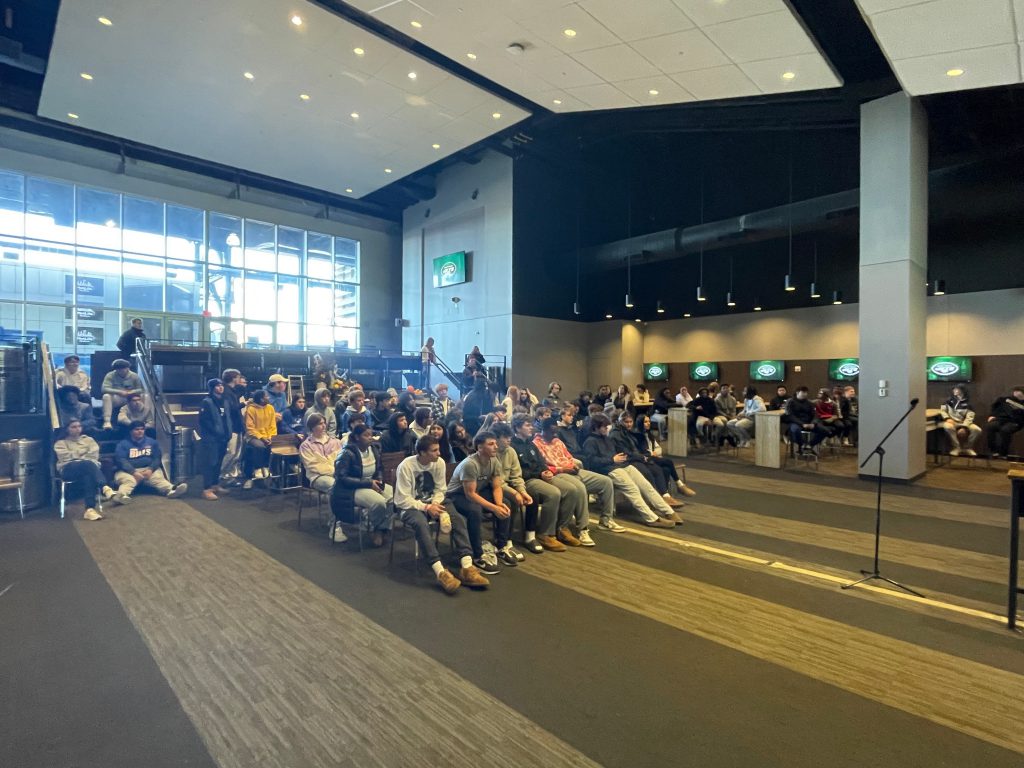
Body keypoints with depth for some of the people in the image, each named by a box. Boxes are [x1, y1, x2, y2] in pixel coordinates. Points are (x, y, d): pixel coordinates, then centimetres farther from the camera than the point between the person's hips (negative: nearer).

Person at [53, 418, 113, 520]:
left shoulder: (88, 439, 26)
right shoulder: (60, 443, 22)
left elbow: (94, 455, 9)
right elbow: (66, 457, 1)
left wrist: (77, 456, -3)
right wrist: (85, 458, 3)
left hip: (88, 466, 2)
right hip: (68, 469, -2)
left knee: (88, 475, -39)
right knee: (87, 464, -39)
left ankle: (90, 509, -51)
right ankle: (105, 488, -62)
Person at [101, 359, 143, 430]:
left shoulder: (134, 376, 1)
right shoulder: (110, 375, -4)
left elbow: (141, 390, -1)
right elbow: (104, 389, -16)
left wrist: (130, 392, -21)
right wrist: (119, 392, -28)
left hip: (131, 400, 1)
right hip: (115, 399, -1)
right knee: (106, 396, -34)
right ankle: (107, 421, -39)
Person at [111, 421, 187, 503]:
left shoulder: (151, 442, 16)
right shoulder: (123, 444, 6)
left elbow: (157, 458, 9)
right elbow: (121, 461, -7)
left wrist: (151, 469, -12)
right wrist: (133, 472, -22)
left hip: (149, 469, 3)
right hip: (129, 471, -3)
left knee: (159, 478, -29)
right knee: (127, 481, -37)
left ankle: (171, 490, -56)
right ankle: (121, 495, -68)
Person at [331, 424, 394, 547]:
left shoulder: (374, 449, 4)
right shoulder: (347, 453, -16)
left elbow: (379, 468, 18)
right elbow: (341, 478, -20)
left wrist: (379, 479, -6)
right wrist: (368, 483, -23)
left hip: (372, 484, 7)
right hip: (352, 489, -7)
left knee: (395, 496, -18)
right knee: (379, 502, -31)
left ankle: (381, 529, -2)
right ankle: (372, 530, -1)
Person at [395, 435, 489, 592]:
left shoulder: (439, 462, -6)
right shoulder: (406, 466, -21)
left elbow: (440, 489, 3)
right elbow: (402, 500, -19)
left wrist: (435, 504, -17)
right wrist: (426, 507, -25)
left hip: (431, 503, 5)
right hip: (409, 507, -5)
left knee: (458, 519, -20)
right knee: (421, 523, -38)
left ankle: (466, 568, -27)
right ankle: (440, 572, -40)